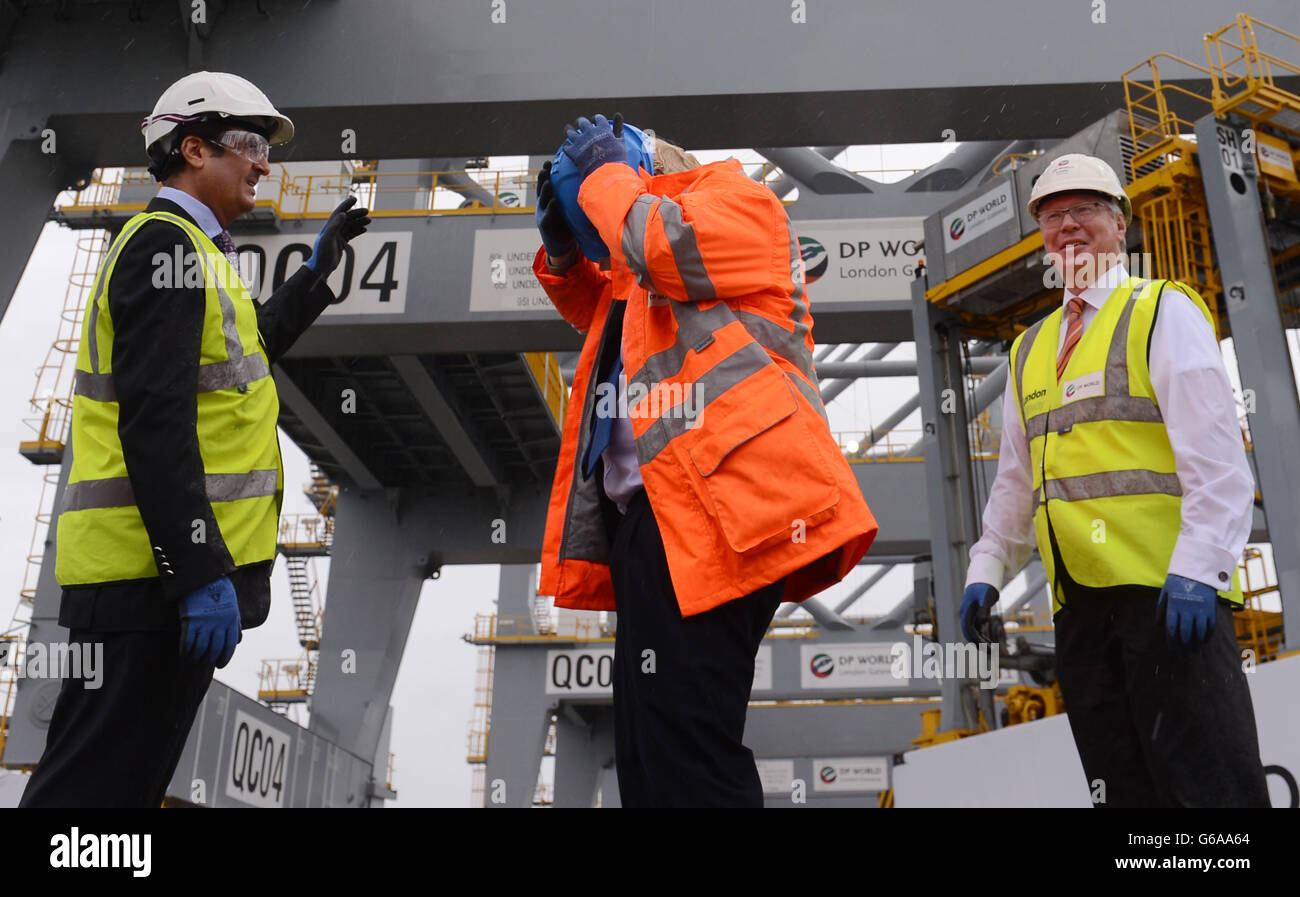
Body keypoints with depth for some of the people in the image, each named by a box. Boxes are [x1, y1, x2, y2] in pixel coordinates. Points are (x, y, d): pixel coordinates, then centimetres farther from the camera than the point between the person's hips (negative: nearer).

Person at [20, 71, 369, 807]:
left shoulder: (188, 248, 21)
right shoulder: (166, 243, -12)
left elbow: (242, 351, 35)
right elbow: (153, 421, -21)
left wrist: (321, 268, 31)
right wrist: (200, 574, -24)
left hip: (168, 572, 10)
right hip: (155, 577, -10)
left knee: (133, 777, 18)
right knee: (100, 784, -4)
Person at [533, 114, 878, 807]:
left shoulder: (739, 200, 6)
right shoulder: (640, 274, 31)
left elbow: (663, 245, -14)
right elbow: (596, 310, 46)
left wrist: (602, 172, 4)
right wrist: (561, 248, 26)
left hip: (706, 510, -10)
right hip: (651, 514, 10)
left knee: (681, 752, -15)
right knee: (650, 751, 12)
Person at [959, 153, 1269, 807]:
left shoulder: (1164, 312, 2)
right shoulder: (1030, 350, 21)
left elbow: (1216, 452, -8)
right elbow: (1016, 481, 23)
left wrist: (1197, 566, -19)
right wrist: (988, 570, 13)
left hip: (1169, 590, -6)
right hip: (1079, 600, 6)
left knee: (1208, 780, -7)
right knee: (1120, 785, 8)